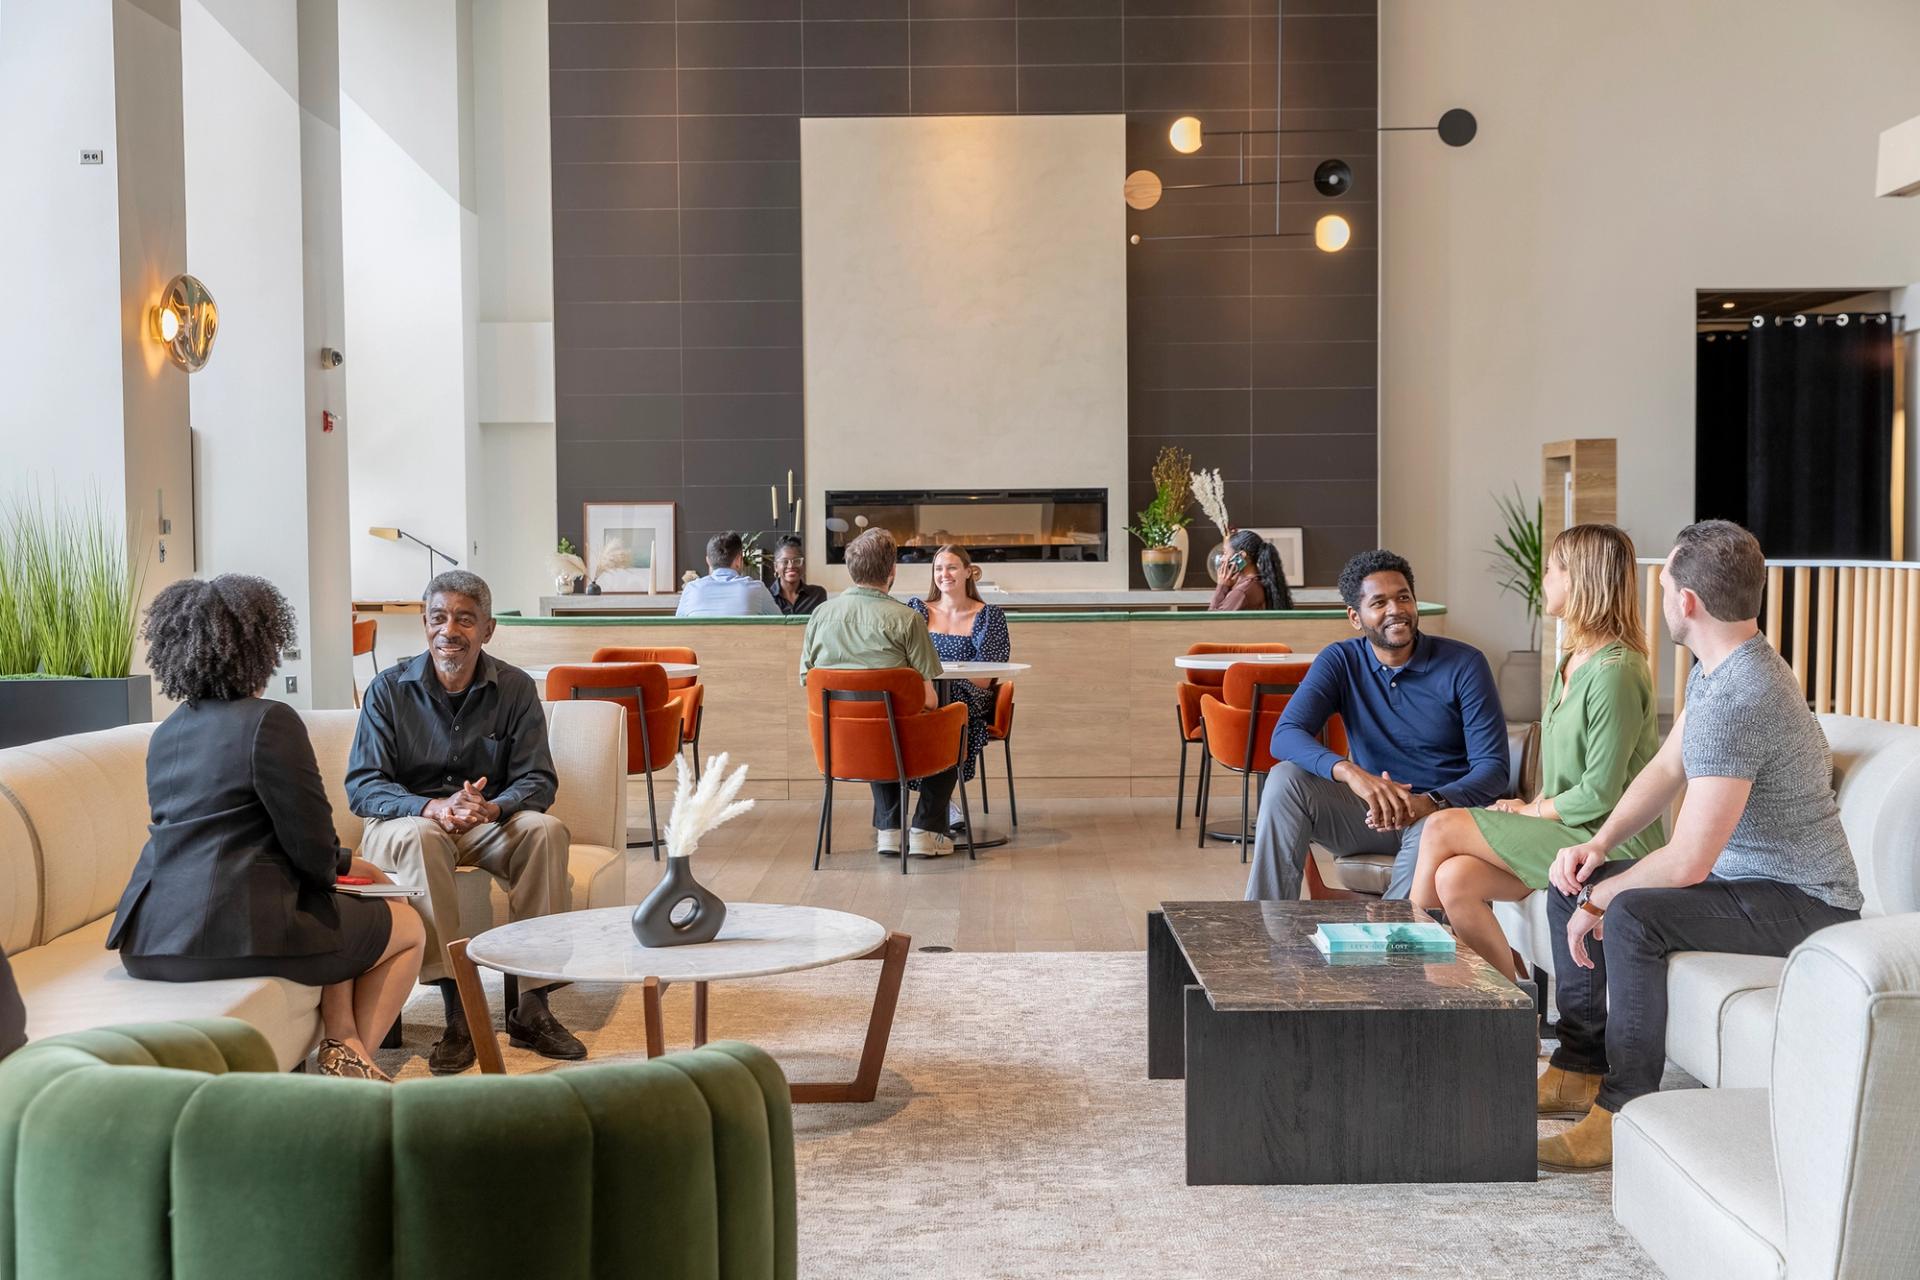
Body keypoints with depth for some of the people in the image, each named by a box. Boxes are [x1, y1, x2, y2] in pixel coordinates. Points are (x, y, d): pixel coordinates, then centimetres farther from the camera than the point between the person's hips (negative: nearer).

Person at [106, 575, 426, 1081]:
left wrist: (342, 863, 26)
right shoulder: (270, 721, -10)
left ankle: (341, 1040, 17)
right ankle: (350, 1063, 17)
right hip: (234, 931, -8)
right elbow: (311, 848, -11)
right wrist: (336, 867, 14)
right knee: (409, 927, 15)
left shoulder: (165, 734, 15)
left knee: (338, 915, 32)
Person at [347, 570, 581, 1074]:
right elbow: (362, 786, -11)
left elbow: (537, 781, -4)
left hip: (487, 825, 2)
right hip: (405, 821, -2)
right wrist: (432, 807, -30)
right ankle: (457, 1010, -38)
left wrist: (491, 808, -28)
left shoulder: (516, 689, 1)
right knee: (422, 836, -37)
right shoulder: (389, 690, -4)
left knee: (546, 830, -29)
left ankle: (532, 1008, -26)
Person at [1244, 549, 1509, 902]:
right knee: (1285, 779, -22)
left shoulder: (1464, 664, -6)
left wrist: (1431, 802, -32)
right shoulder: (1340, 661, 0)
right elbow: (1285, 736, -15)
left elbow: (1493, 767, -11)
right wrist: (1349, 772, -35)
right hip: (1374, 808, 3)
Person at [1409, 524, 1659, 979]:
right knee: (1454, 879, -14)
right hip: (1563, 828, 8)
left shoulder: (1615, 670, -18)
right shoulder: (1574, 662, 14)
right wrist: (1530, 808, 2)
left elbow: (1600, 794, -19)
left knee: (1442, 828, -13)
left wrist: (1528, 811, -7)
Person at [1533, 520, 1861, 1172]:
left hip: (1801, 903, -11)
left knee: (1631, 914, -33)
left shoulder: (1738, 700, -29)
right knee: (1570, 884, 6)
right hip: (1739, 874, 11)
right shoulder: (1715, 669, 5)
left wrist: (1599, 900, -14)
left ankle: (1626, 1111, -20)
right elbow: (1666, 768, 16)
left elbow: (1687, 862, -30)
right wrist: (1600, 843, 0)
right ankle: (1578, 1070, 14)